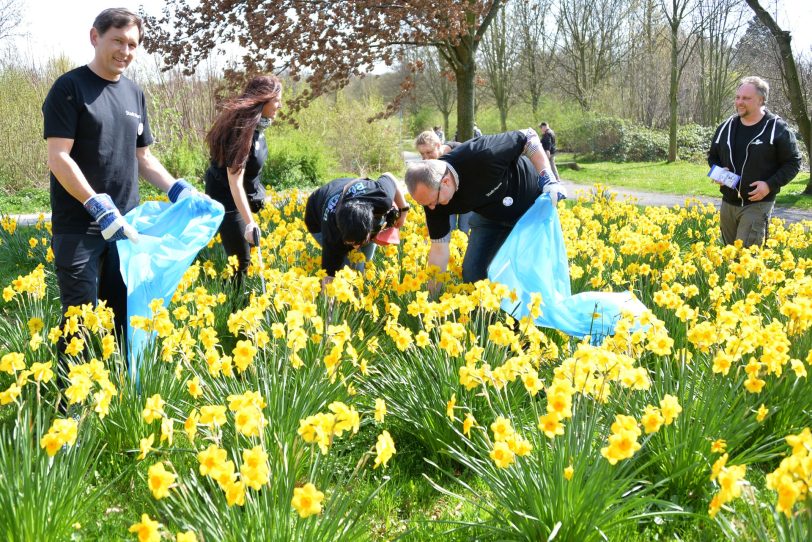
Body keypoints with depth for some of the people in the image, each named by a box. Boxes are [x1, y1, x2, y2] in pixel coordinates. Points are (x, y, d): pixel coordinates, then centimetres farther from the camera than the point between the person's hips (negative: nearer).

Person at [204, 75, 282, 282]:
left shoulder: (257, 124, -4)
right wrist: (249, 223, -40)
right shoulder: (242, 129, -30)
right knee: (241, 260, -5)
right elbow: (235, 181, -34)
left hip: (247, 194, 9)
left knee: (246, 252, 13)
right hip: (227, 198, -9)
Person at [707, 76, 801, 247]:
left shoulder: (777, 129, -7)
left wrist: (770, 185, -16)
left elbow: (793, 162, -3)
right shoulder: (726, 127, 8)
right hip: (728, 203, 6)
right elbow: (713, 156, 22)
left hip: (758, 203, -6)